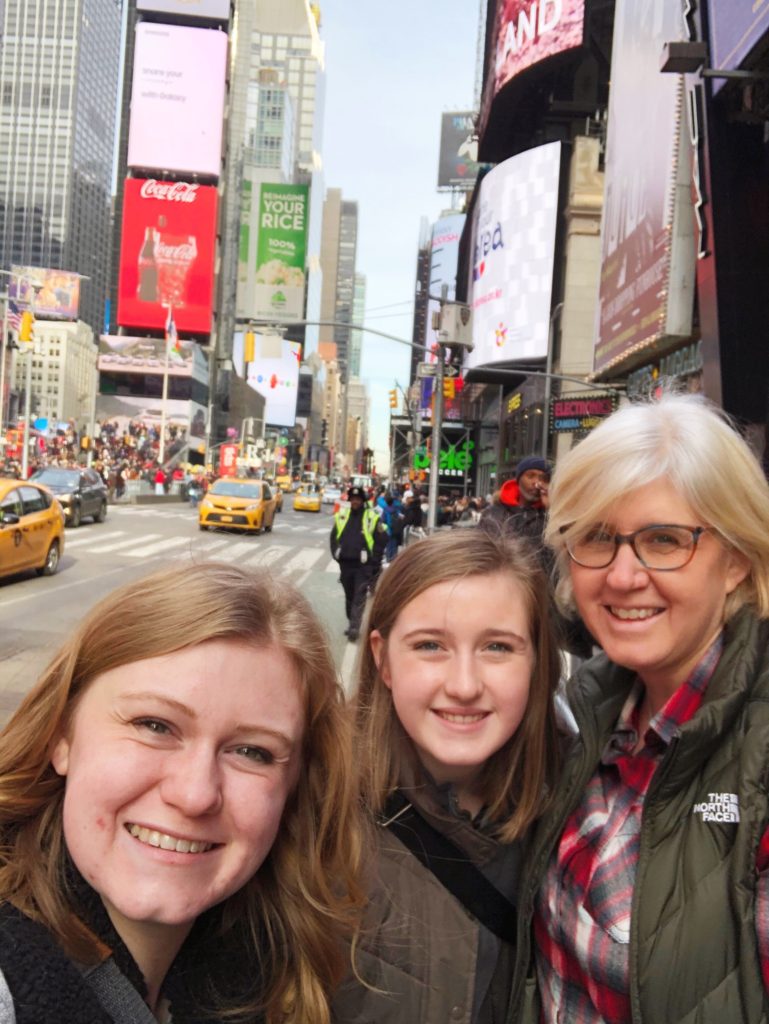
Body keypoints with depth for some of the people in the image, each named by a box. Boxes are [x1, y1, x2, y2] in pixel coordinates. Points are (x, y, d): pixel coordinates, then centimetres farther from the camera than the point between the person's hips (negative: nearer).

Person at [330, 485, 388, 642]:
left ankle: (354, 627, -10)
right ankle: (351, 622, 27)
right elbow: (333, 537, 16)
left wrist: (374, 560, -5)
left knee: (359, 596, -8)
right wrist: (336, 554, 6)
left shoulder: (372, 517, -5)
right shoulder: (341, 515, 7)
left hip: (363, 565, -4)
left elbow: (382, 540, -3)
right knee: (349, 596, 14)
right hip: (345, 563, 4)